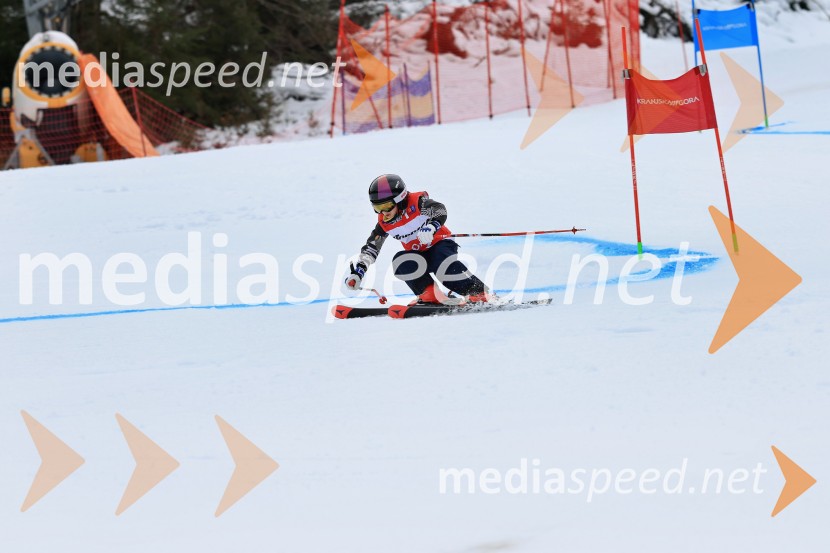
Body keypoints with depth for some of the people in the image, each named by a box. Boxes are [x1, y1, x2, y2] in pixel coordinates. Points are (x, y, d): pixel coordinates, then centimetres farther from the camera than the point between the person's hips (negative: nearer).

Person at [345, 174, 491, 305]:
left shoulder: (416, 202, -17)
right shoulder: (384, 223, -2)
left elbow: (439, 210, -30)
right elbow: (370, 248, 2)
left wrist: (431, 227, -50)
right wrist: (357, 272, -9)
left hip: (440, 244, -5)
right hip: (419, 255, 5)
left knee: (443, 268, -34)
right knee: (400, 262, -25)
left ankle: (480, 293, -24)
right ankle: (430, 295, -17)